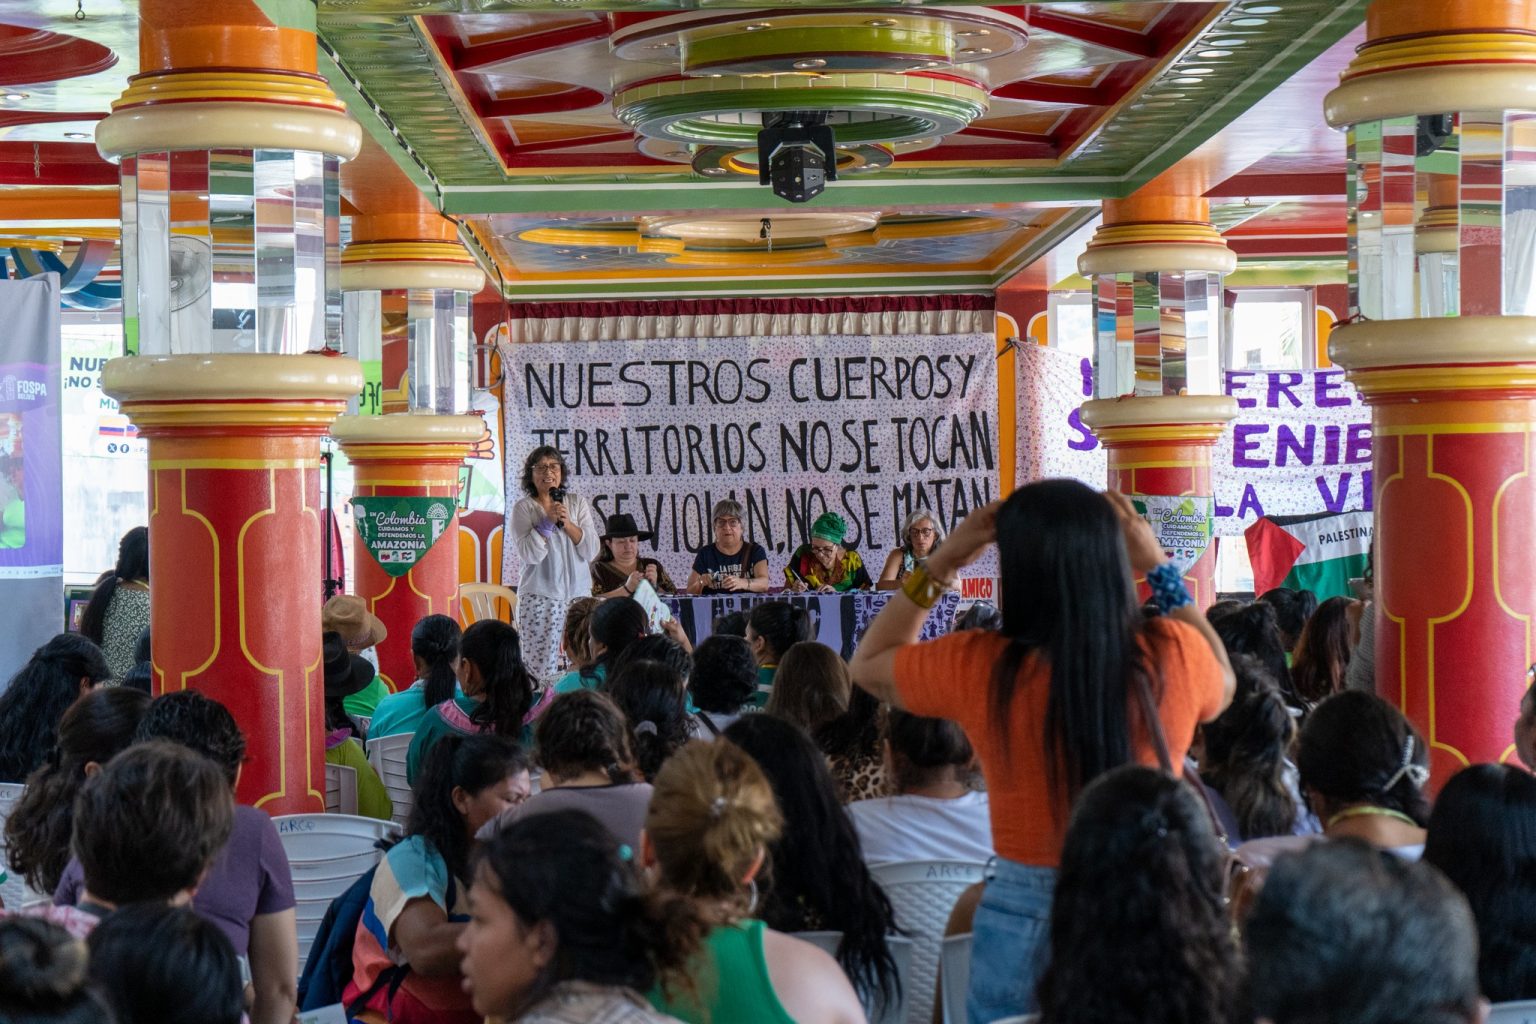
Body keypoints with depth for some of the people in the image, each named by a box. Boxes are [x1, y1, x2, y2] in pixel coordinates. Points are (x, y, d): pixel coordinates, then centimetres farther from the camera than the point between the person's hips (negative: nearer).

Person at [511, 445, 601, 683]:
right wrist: (548, 521, -15)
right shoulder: (523, 508, 1)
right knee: (543, 669, -10)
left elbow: (591, 551, 2)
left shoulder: (577, 503, 11)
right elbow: (529, 554, -11)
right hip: (539, 597, -3)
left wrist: (567, 523, -10)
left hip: (578, 593, 3)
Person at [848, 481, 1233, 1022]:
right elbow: (1223, 685, 17)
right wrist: (1161, 570, 14)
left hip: (1025, 923, -1)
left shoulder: (977, 667, -13)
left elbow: (867, 665, 8)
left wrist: (940, 565, 6)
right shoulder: (1174, 655, -10)